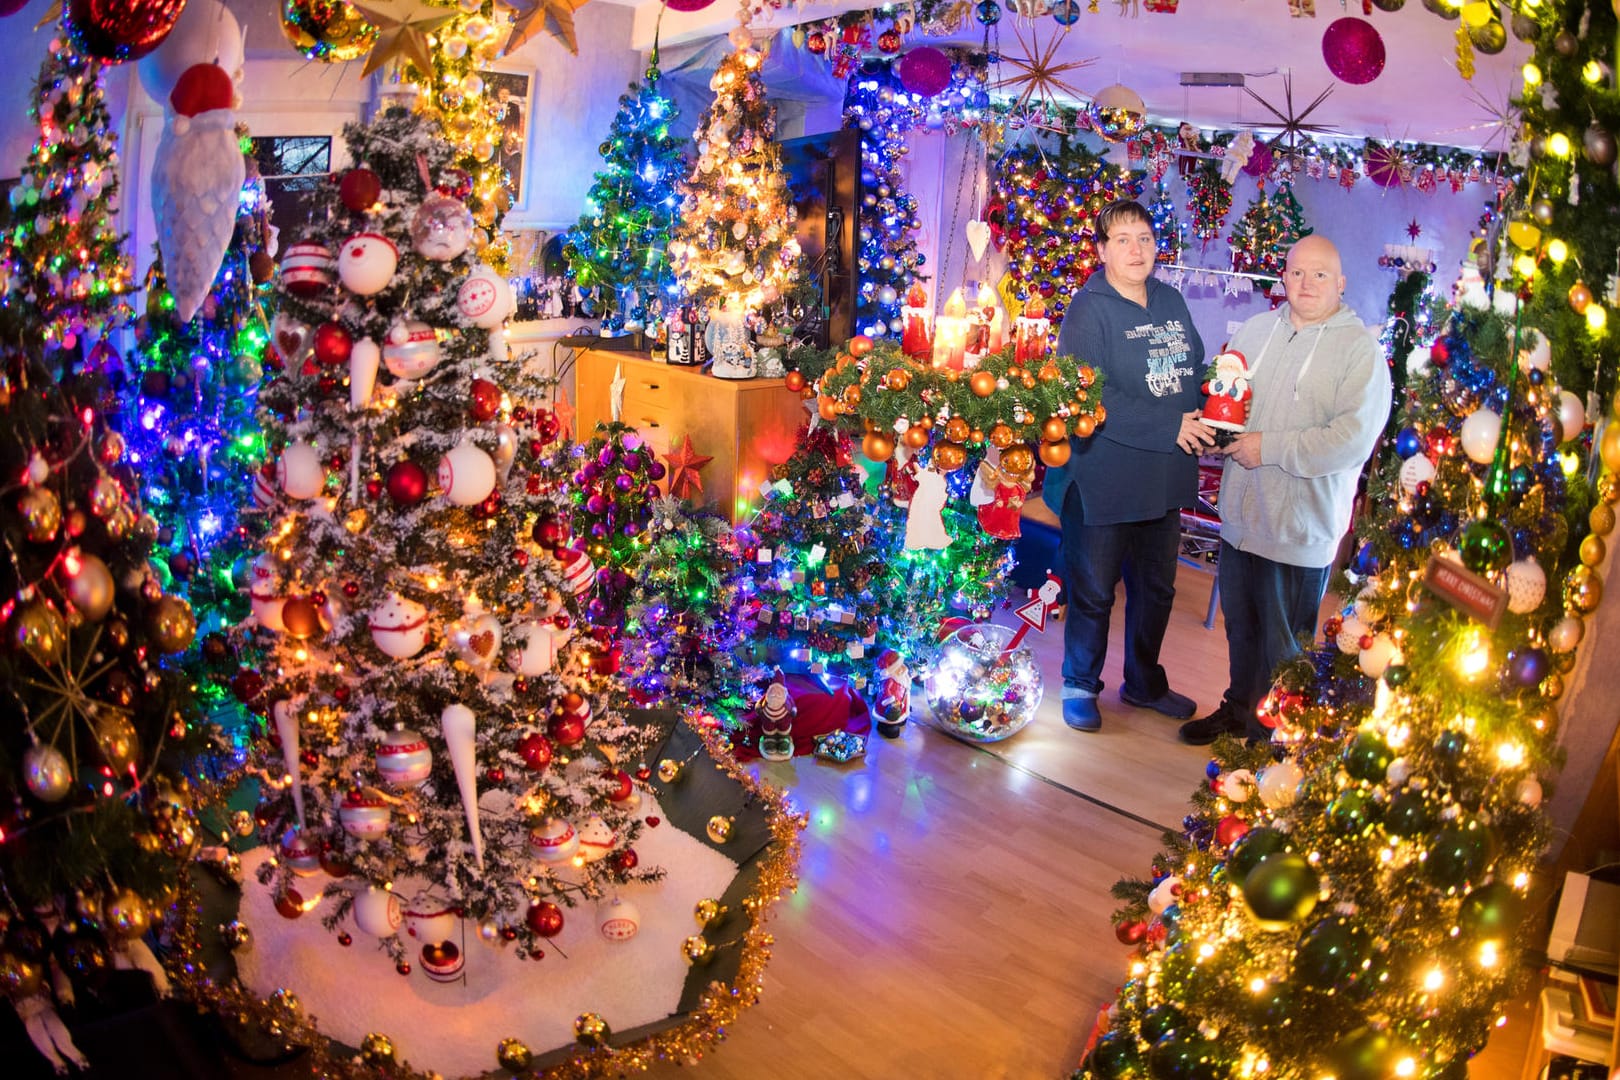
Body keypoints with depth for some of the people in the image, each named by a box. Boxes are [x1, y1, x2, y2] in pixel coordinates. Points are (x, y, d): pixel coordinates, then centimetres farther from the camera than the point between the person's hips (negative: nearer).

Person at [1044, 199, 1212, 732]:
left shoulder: (1172, 302, 9)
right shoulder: (1090, 308, -14)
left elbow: (1195, 370, 19)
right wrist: (1169, 425, -22)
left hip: (1165, 478, 7)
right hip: (1103, 480, -7)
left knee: (1156, 588, 20)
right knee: (1093, 592, 8)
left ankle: (1145, 683, 40)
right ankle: (1080, 686, 29)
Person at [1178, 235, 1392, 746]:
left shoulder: (1359, 349, -11)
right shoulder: (1255, 329, 8)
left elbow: (1352, 439, -21)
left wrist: (1270, 448, -20)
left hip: (1300, 526, -6)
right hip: (1242, 512, 6)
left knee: (1283, 641, 6)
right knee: (1240, 623, 21)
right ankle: (1238, 709, 40)